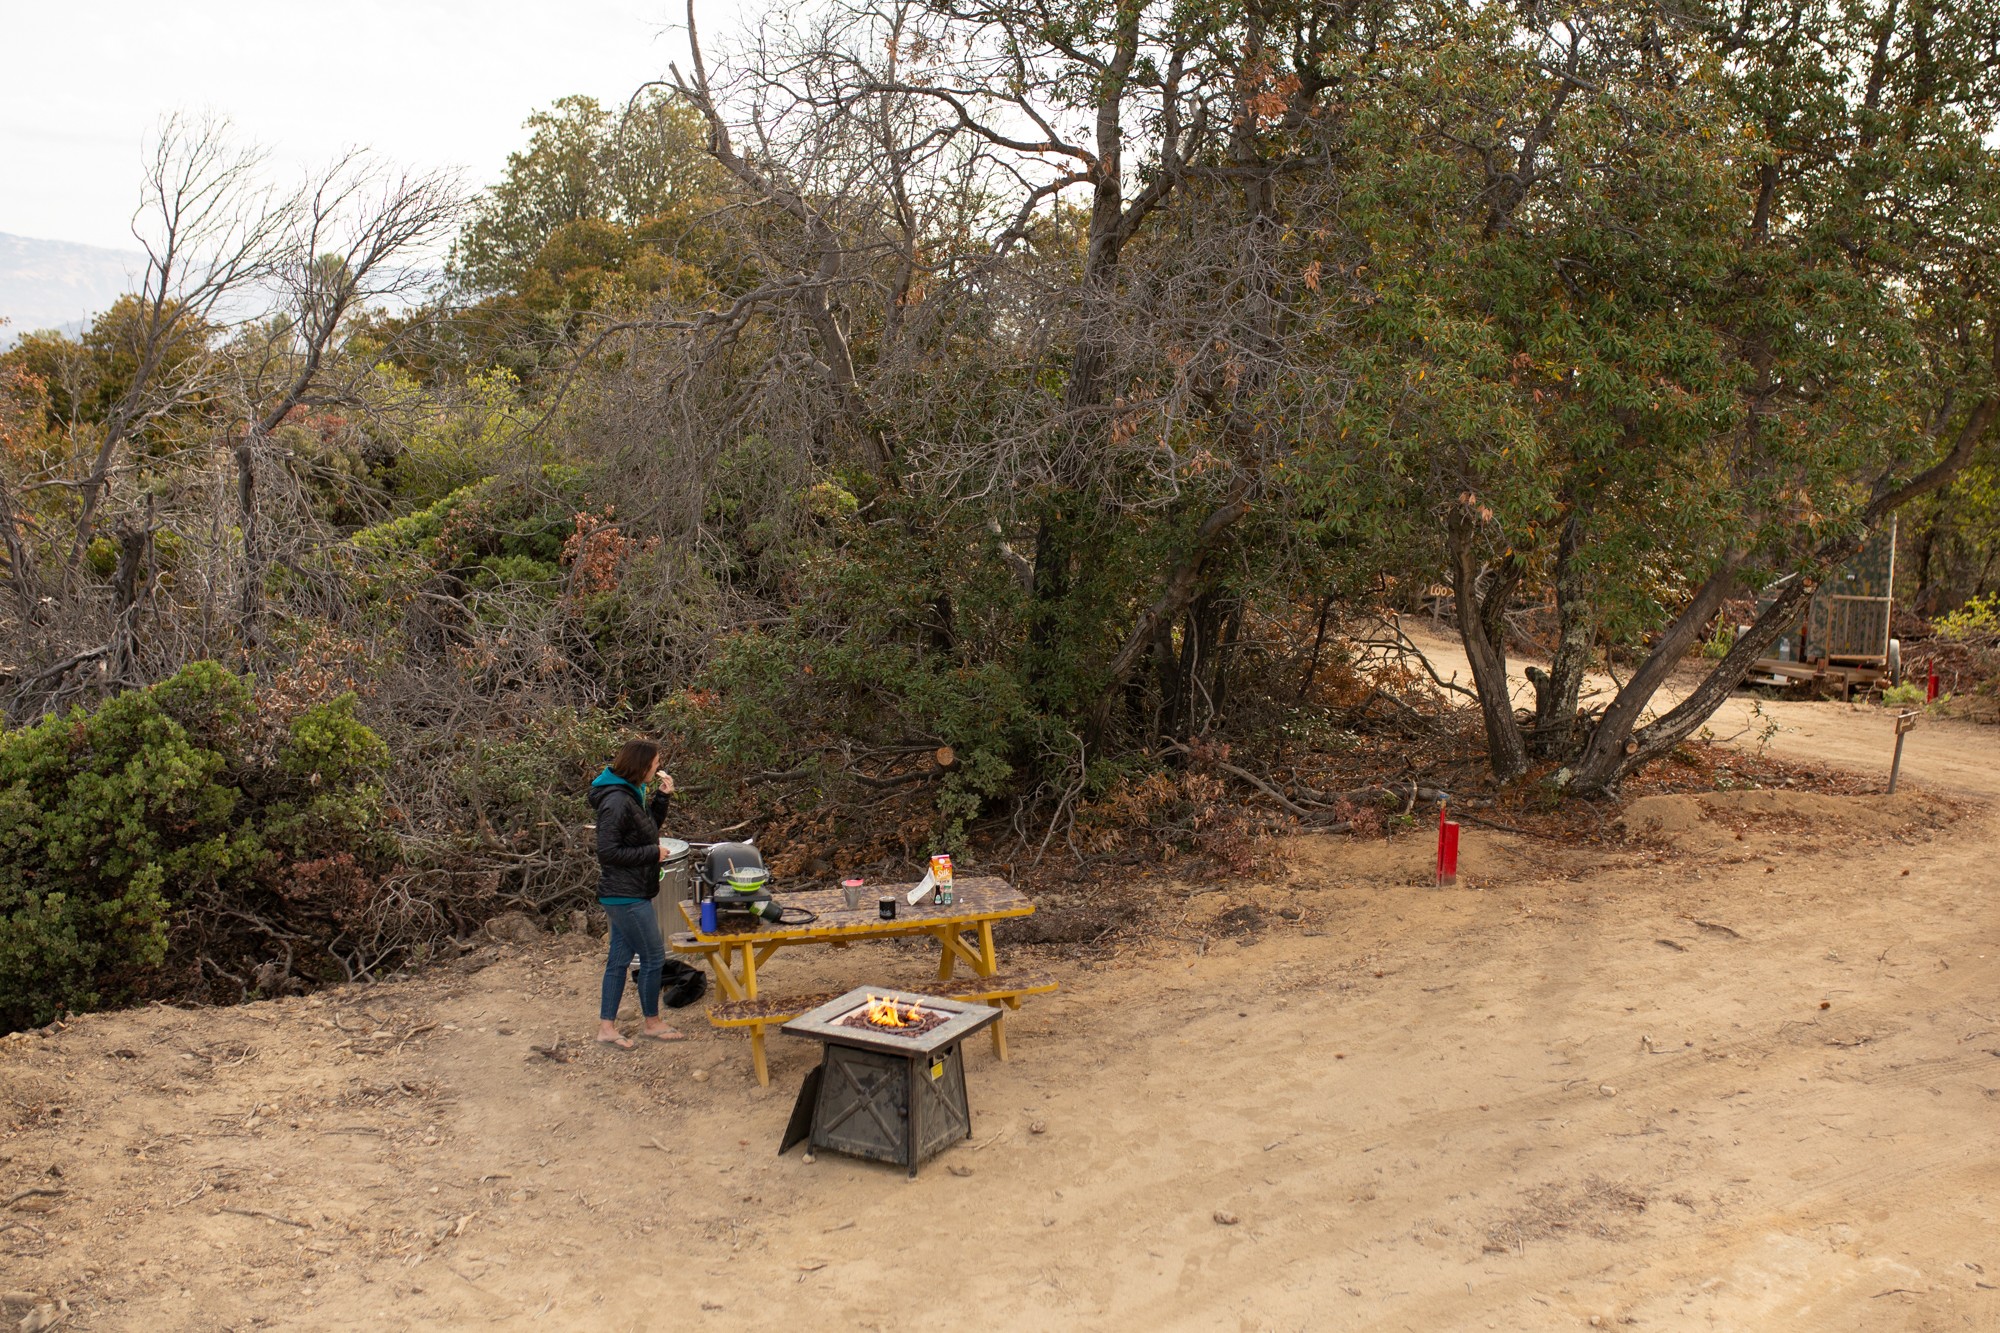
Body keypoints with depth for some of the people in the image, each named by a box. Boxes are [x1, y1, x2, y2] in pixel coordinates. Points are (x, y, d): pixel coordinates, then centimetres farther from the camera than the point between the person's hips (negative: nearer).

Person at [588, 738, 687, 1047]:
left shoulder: (630, 794, 9)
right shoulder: (616, 801, -21)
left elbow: (648, 827, 21)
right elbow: (608, 852, -23)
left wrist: (662, 797, 8)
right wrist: (653, 853, -18)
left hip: (625, 895, 10)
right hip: (626, 895, -10)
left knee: (620, 958, 13)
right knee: (653, 957, 0)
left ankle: (607, 1026, 20)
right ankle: (651, 1022, 15)